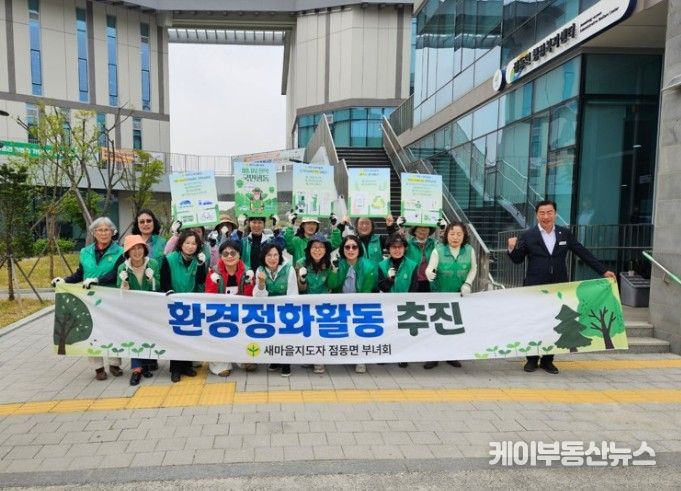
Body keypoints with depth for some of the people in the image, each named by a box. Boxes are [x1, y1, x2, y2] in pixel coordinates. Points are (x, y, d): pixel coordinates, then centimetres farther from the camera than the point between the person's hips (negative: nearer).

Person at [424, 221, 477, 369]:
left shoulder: (469, 250, -9)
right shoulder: (438, 250, -17)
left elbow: (473, 268, 5)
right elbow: (430, 268, -24)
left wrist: (467, 283, -7)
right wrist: (429, 273, -46)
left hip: (459, 295, 2)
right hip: (439, 294, -2)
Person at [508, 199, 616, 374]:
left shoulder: (565, 234, 5)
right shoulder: (528, 235, -3)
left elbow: (583, 253, 7)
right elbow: (518, 260, 0)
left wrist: (603, 271, 3)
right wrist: (512, 248, -21)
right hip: (535, 288, -2)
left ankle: (547, 360, 22)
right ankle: (532, 359, 19)